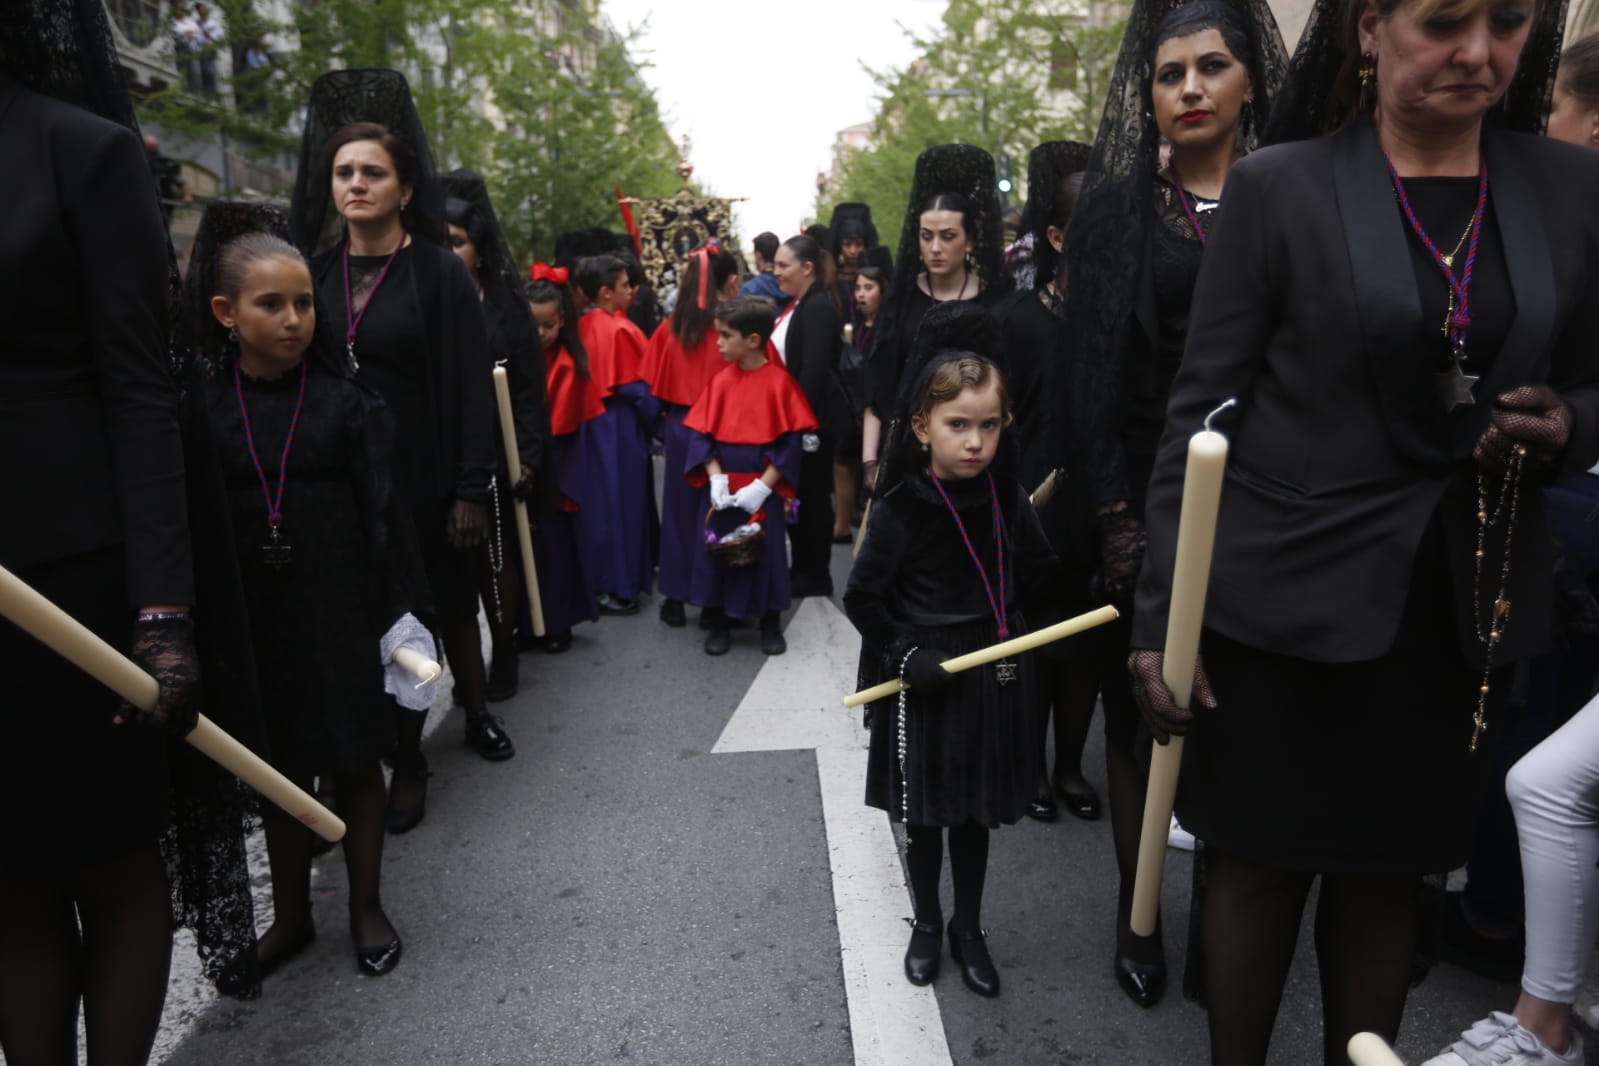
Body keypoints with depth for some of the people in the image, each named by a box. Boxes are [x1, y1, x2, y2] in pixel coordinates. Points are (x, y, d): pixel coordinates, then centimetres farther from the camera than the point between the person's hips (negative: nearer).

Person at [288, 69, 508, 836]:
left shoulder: (440, 273, -6)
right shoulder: (314, 270, 5)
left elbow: (471, 387, -9)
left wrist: (471, 490, -14)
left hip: (424, 474, -3)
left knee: (448, 599, 13)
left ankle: (475, 710, 36)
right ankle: (405, 760, 20)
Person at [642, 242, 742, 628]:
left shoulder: (671, 327, -2)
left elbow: (655, 386, 1)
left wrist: (666, 421, 15)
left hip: (679, 428, 3)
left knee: (679, 509, 13)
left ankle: (676, 599, 20)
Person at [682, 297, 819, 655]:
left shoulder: (779, 381, -9)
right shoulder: (721, 381, 1)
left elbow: (790, 441, -10)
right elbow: (701, 434, 1)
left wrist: (764, 485, -16)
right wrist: (715, 477, -12)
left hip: (764, 487, -3)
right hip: (724, 487, 3)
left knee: (767, 552, 8)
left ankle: (771, 624, 24)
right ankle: (718, 623, 24)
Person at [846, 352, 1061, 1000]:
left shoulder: (1008, 497, -6)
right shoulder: (902, 508, -16)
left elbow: (1040, 572, 11)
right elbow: (862, 599, -8)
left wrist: (1014, 630, 6)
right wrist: (902, 657, -15)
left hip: (994, 680, 3)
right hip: (925, 681, -3)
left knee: (975, 814, 16)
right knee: (923, 814, 13)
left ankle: (969, 930, 35)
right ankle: (926, 924, 35)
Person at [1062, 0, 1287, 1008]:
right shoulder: (1115, 209, 4)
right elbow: (1091, 370, -2)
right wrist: (1116, 521, -10)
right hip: (1148, 497, 0)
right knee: (1138, 713, 8)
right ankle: (1138, 920, 24)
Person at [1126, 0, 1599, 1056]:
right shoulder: (1279, 187, -5)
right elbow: (1198, 412, -7)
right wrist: (1161, 615, -10)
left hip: (1462, 611, 3)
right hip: (1285, 600, -3)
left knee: (1388, 873, 16)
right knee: (1261, 864, 10)